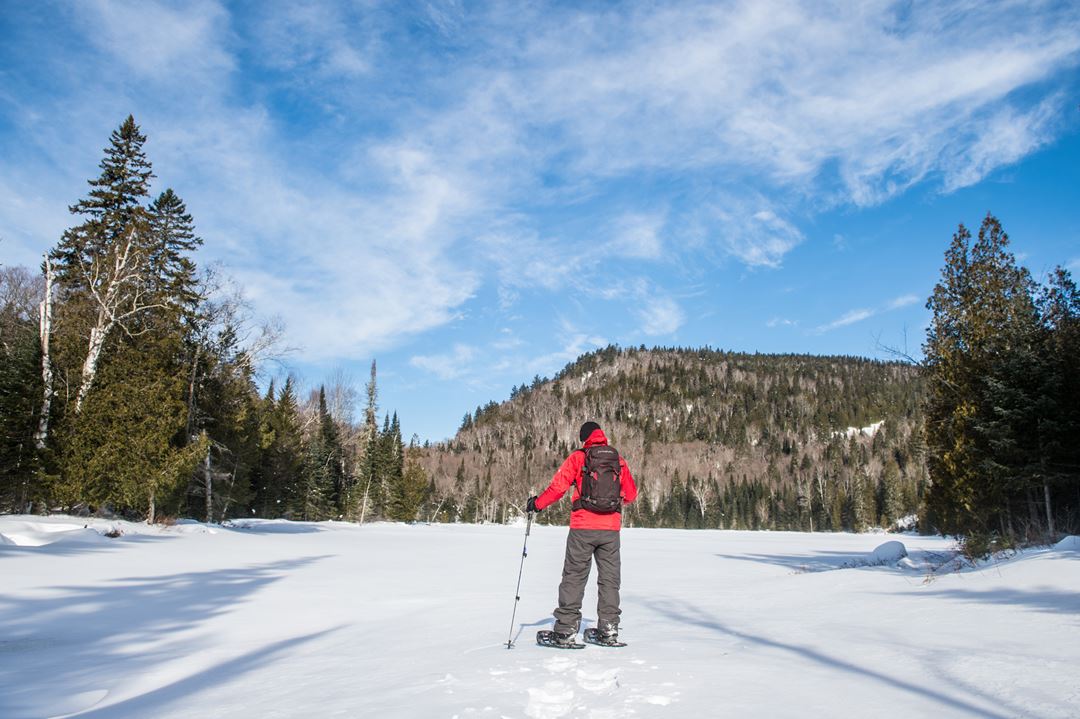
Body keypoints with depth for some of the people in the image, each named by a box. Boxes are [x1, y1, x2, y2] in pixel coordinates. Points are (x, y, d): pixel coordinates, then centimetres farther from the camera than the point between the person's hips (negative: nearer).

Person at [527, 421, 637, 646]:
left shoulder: (577, 457, -2)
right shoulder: (618, 460, 8)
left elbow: (557, 488, -6)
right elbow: (631, 494, 11)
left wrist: (537, 504, 7)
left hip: (583, 528, -2)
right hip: (611, 528, 3)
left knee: (574, 576, 4)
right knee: (609, 578, 12)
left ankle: (566, 629, 3)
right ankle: (609, 630, 12)